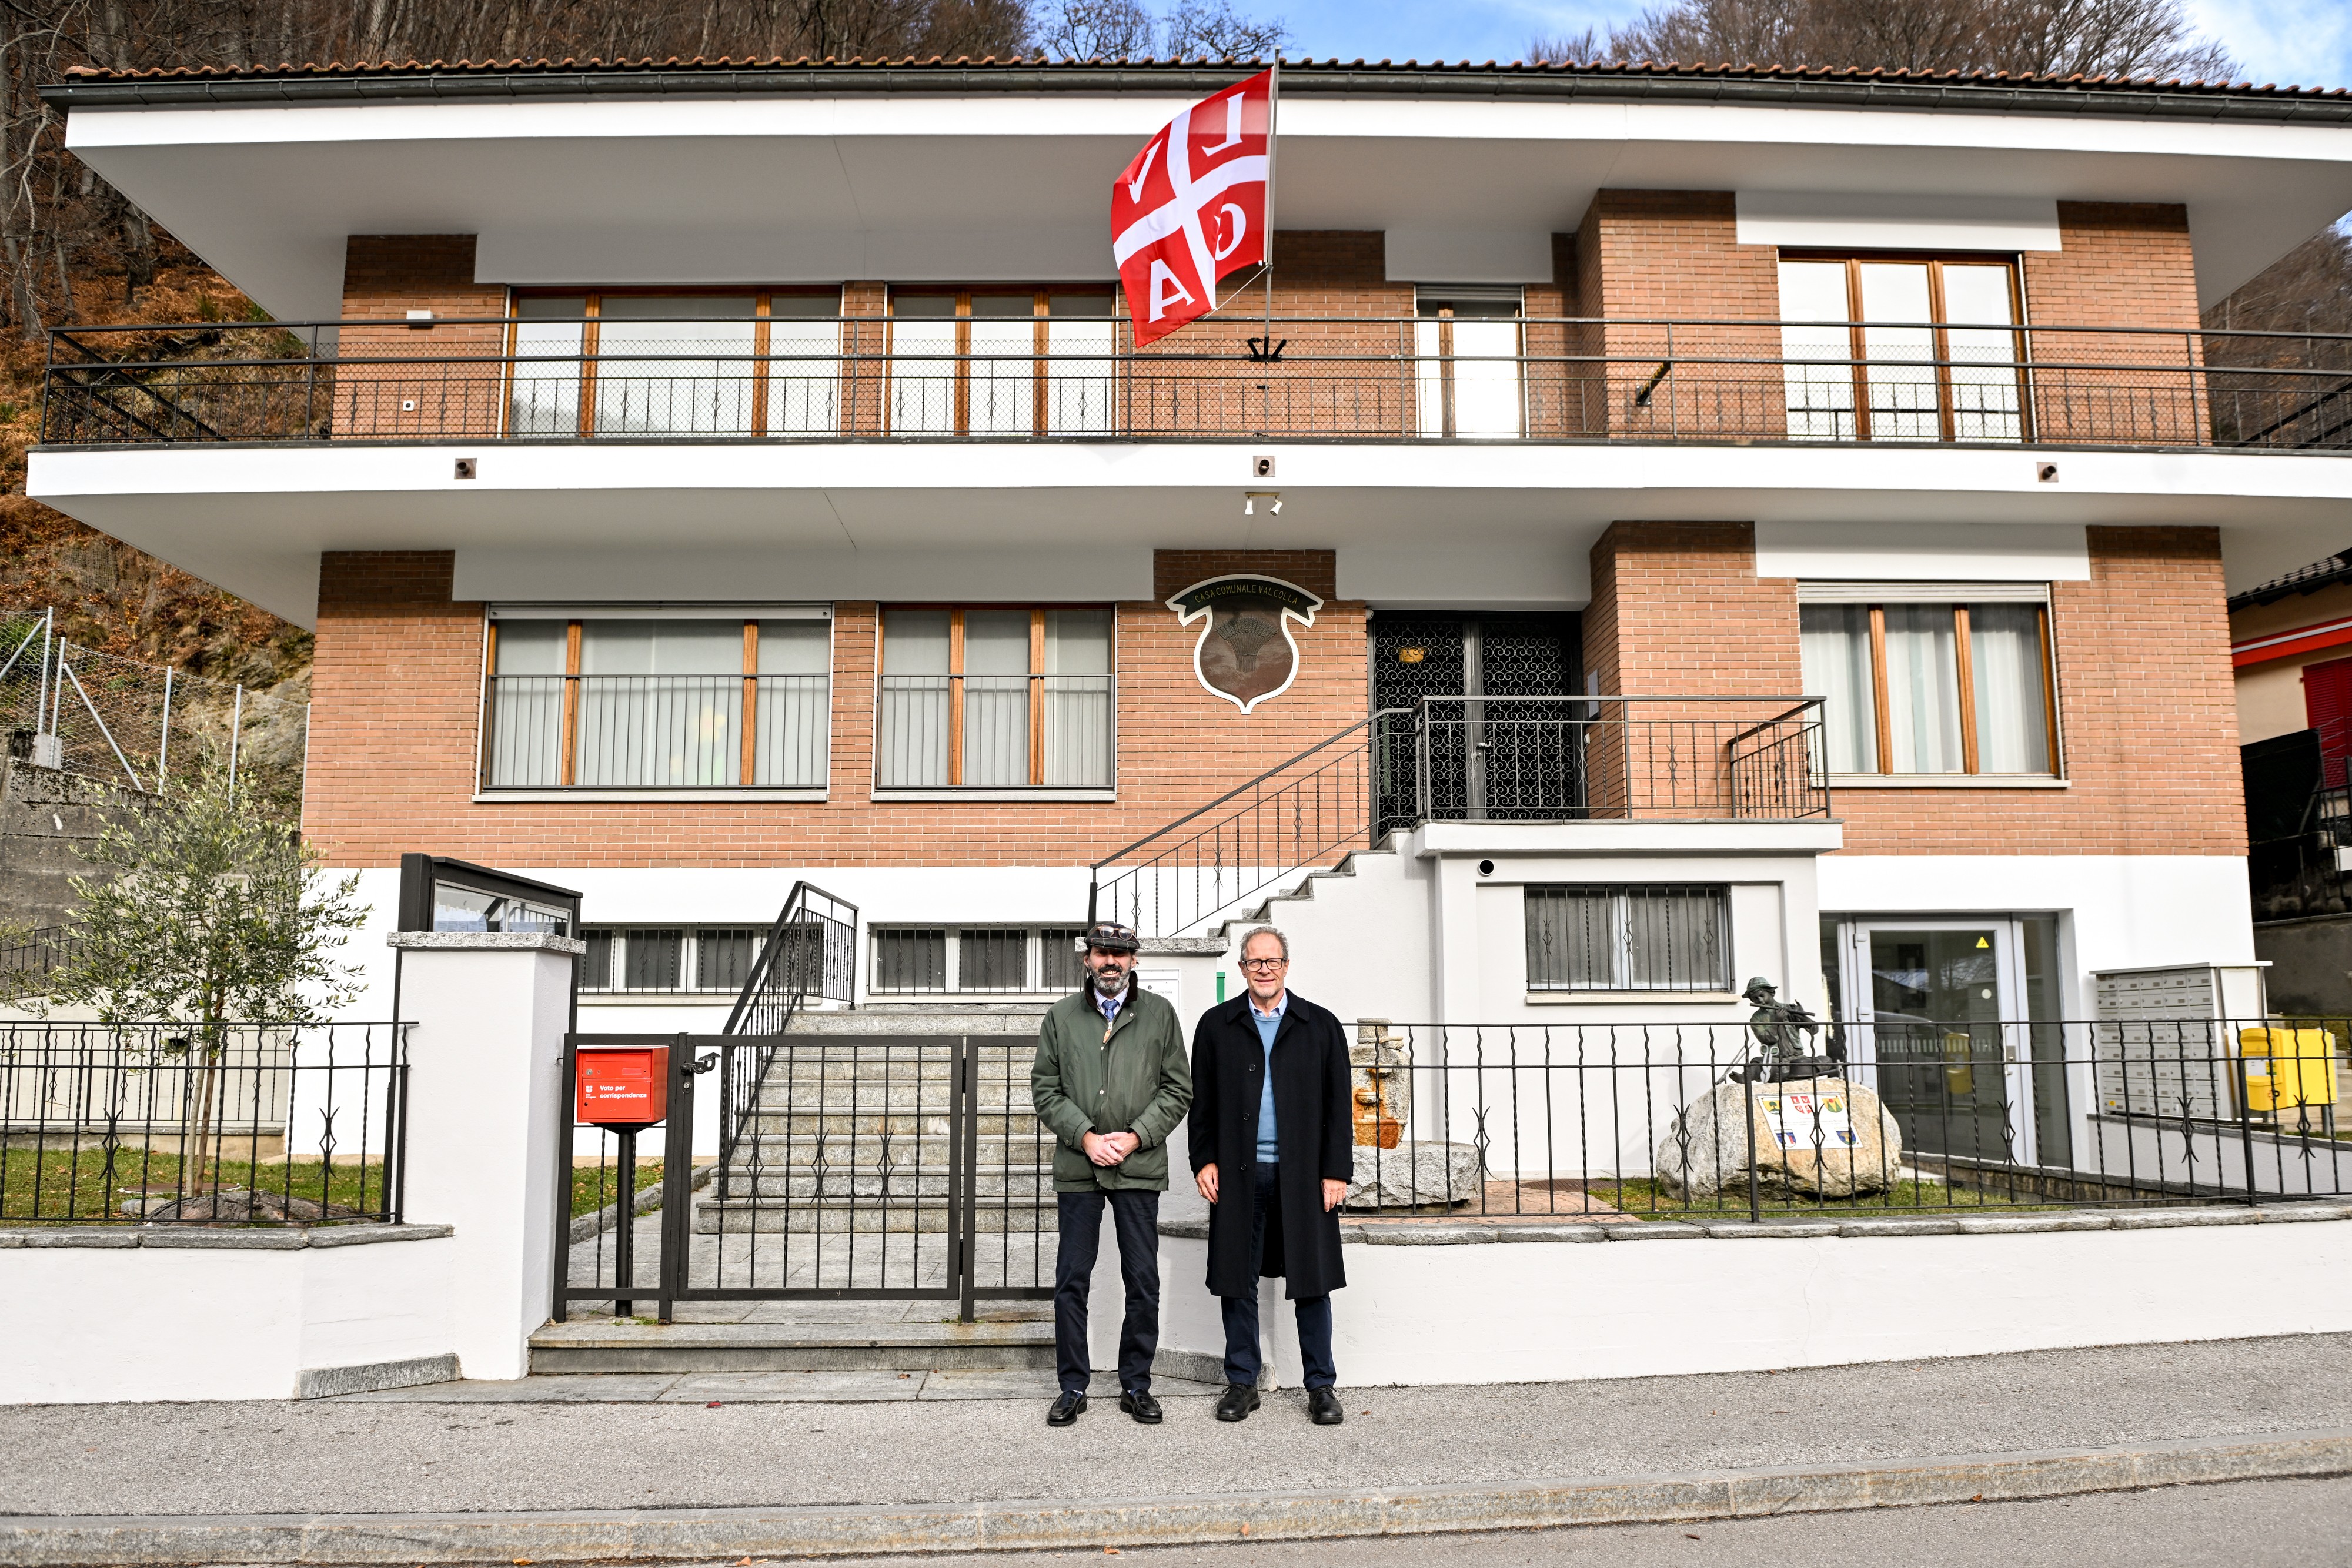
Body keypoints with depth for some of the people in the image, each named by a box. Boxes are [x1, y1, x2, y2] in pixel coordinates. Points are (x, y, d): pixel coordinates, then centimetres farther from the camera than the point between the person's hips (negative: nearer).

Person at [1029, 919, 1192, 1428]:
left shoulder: (1160, 1013, 5)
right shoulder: (1062, 1015, 7)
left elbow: (1178, 1088, 3)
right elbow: (1045, 1087, 5)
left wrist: (1136, 1136, -8)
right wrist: (1085, 1137, -8)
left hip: (1139, 1167, 0)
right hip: (1077, 1167, 0)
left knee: (1143, 1282, 5)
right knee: (1071, 1282, 4)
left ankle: (1136, 1385, 19)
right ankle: (1073, 1388, 17)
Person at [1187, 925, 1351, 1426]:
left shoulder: (1321, 1026, 6)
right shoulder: (1216, 1025, 8)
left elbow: (1338, 1106, 4)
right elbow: (1202, 1102, 9)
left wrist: (1337, 1170, -2)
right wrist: (1204, 1159, 0)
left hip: (1303, 1173, -1)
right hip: (1239, 1174, 1)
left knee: (1312, 1282, 4)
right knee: (1237, 1281, 6)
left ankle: (1321, 1386, 16)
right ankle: (1242, 1383, 19)